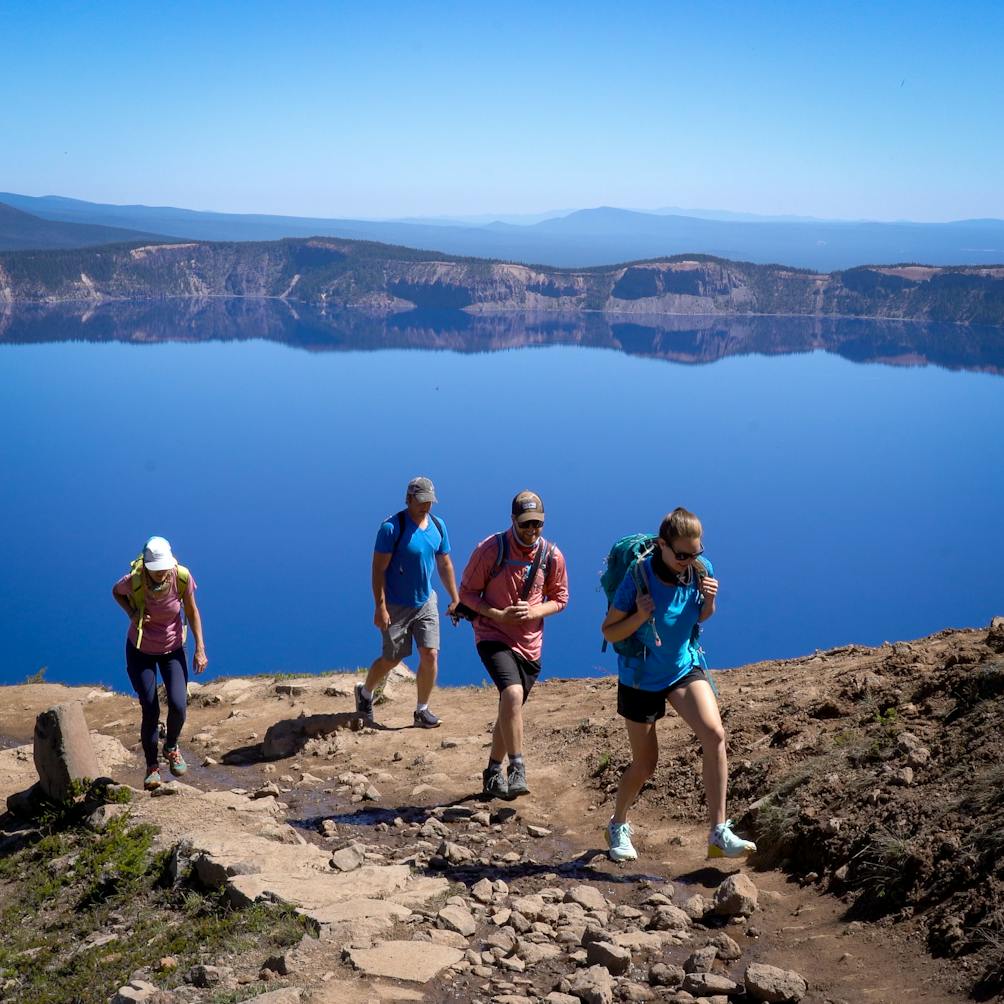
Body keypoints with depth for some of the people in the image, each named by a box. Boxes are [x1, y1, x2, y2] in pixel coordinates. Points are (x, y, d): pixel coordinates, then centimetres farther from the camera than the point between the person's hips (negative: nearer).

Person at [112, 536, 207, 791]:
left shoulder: (182, 577, -23)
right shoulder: (133, 582, -26)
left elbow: (192, 611, -6)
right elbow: (116, 592, 0)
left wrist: (200, 649, -9)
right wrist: (132, 614, -19)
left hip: (173, 650, 1)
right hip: (140, 651, -1)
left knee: (178, 705, -13)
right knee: (150, 711, -5)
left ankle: (171, 747, 21)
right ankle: (152, 766, 18)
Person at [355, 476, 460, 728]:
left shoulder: (438, 526, 2)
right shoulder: (392, 528, -17)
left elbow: (445, 564, 12)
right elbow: (378, 569, -16)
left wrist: (455, 599, 12)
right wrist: (380, 607, -20)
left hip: (426, 602, 5)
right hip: (396, 606, -5)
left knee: (430, 655, -3)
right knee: (391, 659, 6)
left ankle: (422, 711, 12)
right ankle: (365, 693, 34)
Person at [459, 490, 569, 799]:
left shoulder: (552, 556, -4)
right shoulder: (491, 549, -13)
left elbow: (559, 598, 8)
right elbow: (467, 592, -5)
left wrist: (535, 612, -12)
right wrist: (498, 614, -19)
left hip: (530, 644, 4)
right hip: (493, 636, -4)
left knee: (510, 708, 16)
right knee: (513, 694, -28)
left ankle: (493, 772, 34)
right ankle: (517, 770, -21)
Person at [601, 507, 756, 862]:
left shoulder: (701, 570, -11)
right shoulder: (639, 577, -22)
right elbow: (609, 632, -13)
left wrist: (710, 601, -15)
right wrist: (640, 617, -31)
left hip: (684, 667, 3)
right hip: (640, 677, -3)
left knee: (714, 733, -23)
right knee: (645, 765, 8)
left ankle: (719, 834, -18)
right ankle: (618, 826, 38)